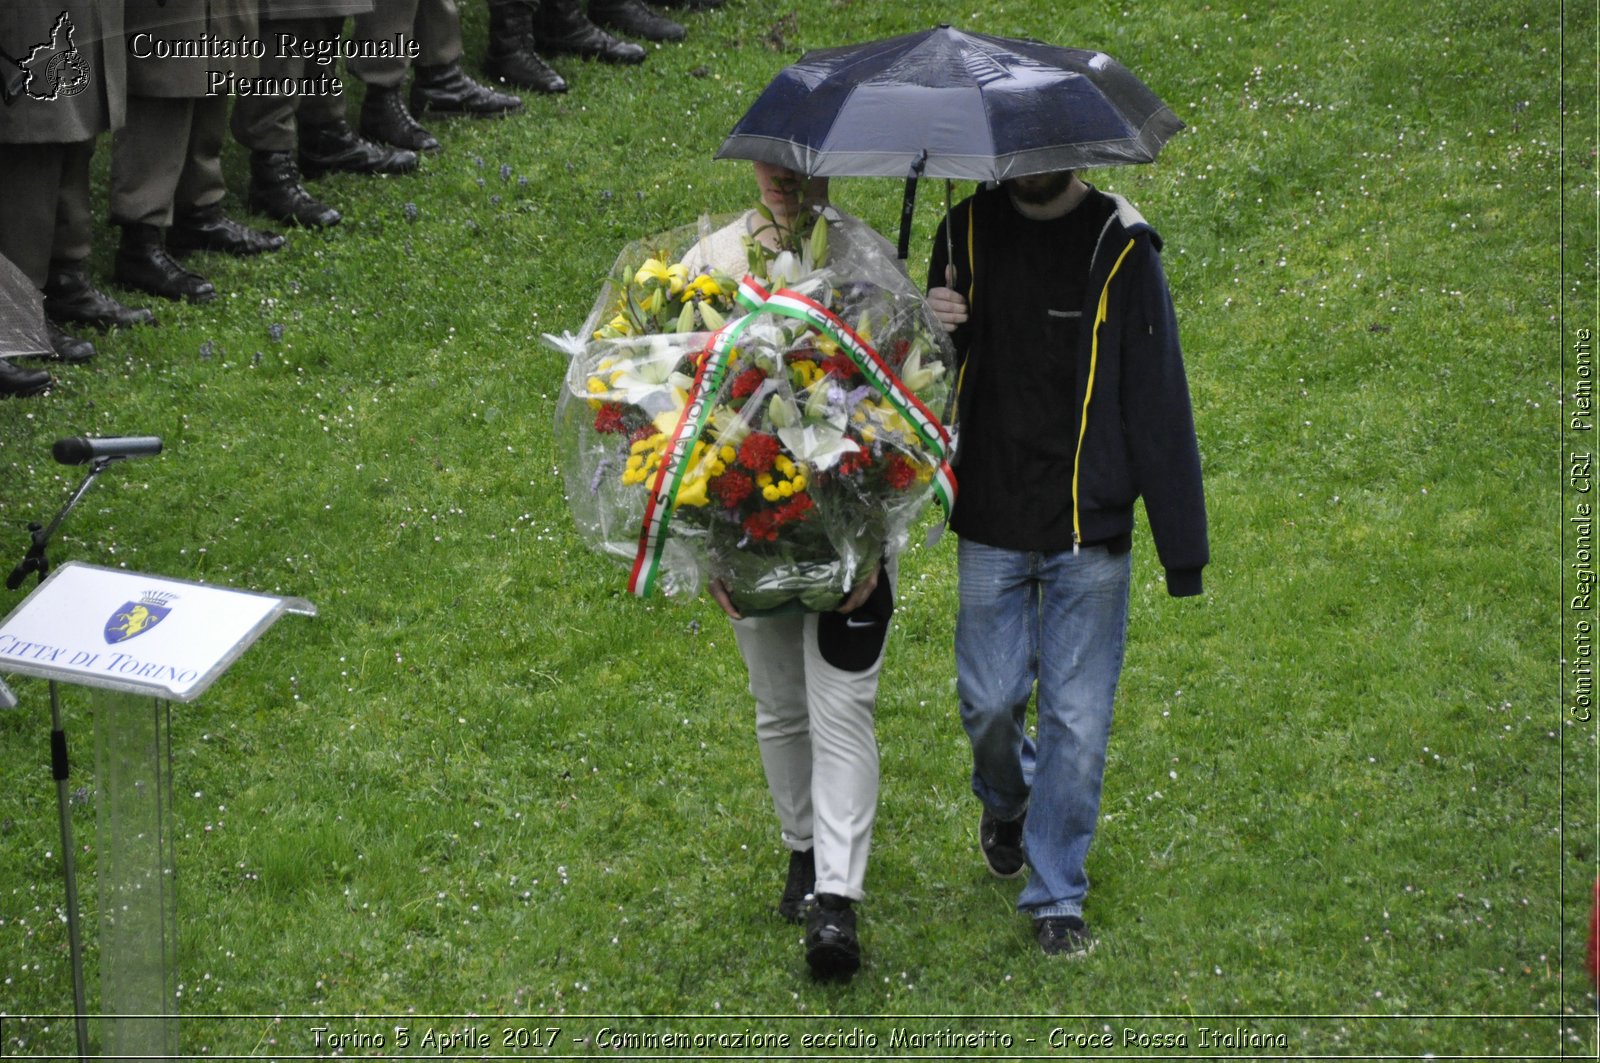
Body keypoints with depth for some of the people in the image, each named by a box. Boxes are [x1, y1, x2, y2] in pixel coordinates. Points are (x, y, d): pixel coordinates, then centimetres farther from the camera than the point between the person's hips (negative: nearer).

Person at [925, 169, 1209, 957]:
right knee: (989, 703, 9)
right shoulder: (968, 234, 2)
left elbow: (1158, 403, -6)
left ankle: (1057, 898, 15)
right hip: (990, 528, 2)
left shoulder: (1120, 249, -7)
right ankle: (1006, 802, 42)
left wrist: (1183, 549, -7)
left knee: (1077, 720, 1)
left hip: (1090, 535, -2)